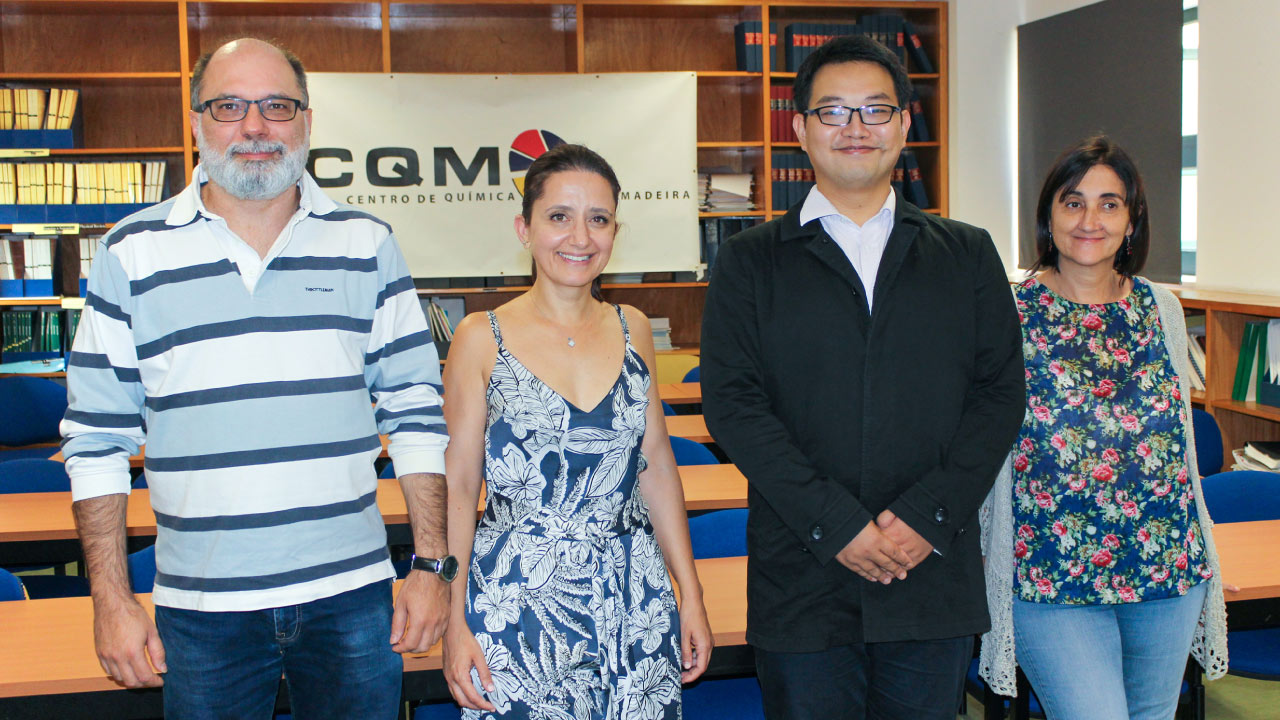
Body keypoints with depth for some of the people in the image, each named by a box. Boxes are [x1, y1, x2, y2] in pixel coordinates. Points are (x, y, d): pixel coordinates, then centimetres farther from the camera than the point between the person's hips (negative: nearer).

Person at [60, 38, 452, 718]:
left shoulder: (368, 245, 3)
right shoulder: (132, 253, 1)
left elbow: (415, 411, 4)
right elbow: (97, 435, 3)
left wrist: (431, 566, 0)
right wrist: (111, 599, -1)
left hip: (351, 593, 1)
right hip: (200, 608, 0)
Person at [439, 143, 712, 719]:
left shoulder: (632, 329, 5)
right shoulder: (482, 338, -5)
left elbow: (656, 465, 9)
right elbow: (457, 487, -4)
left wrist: (691, 596, 7)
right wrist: (454, 622, -9)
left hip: (633, 596, 3)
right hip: (517, 603, -3)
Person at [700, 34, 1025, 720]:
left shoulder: (967, 255, 10)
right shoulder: (750, 263, 4)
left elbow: (1001, 392, 4)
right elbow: (732, 404, -5)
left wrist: (928, 515, -9)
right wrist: (836, 525, -13)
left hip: (936, 576, 2)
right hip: (801, 581, -1)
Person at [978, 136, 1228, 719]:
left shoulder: (1162, 309, 7)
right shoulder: (1011, 314, -5)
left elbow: (1181, 434, 14)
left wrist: (1204, 557, 16)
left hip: (1168, 567, 4)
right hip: (1053, 578, -4)